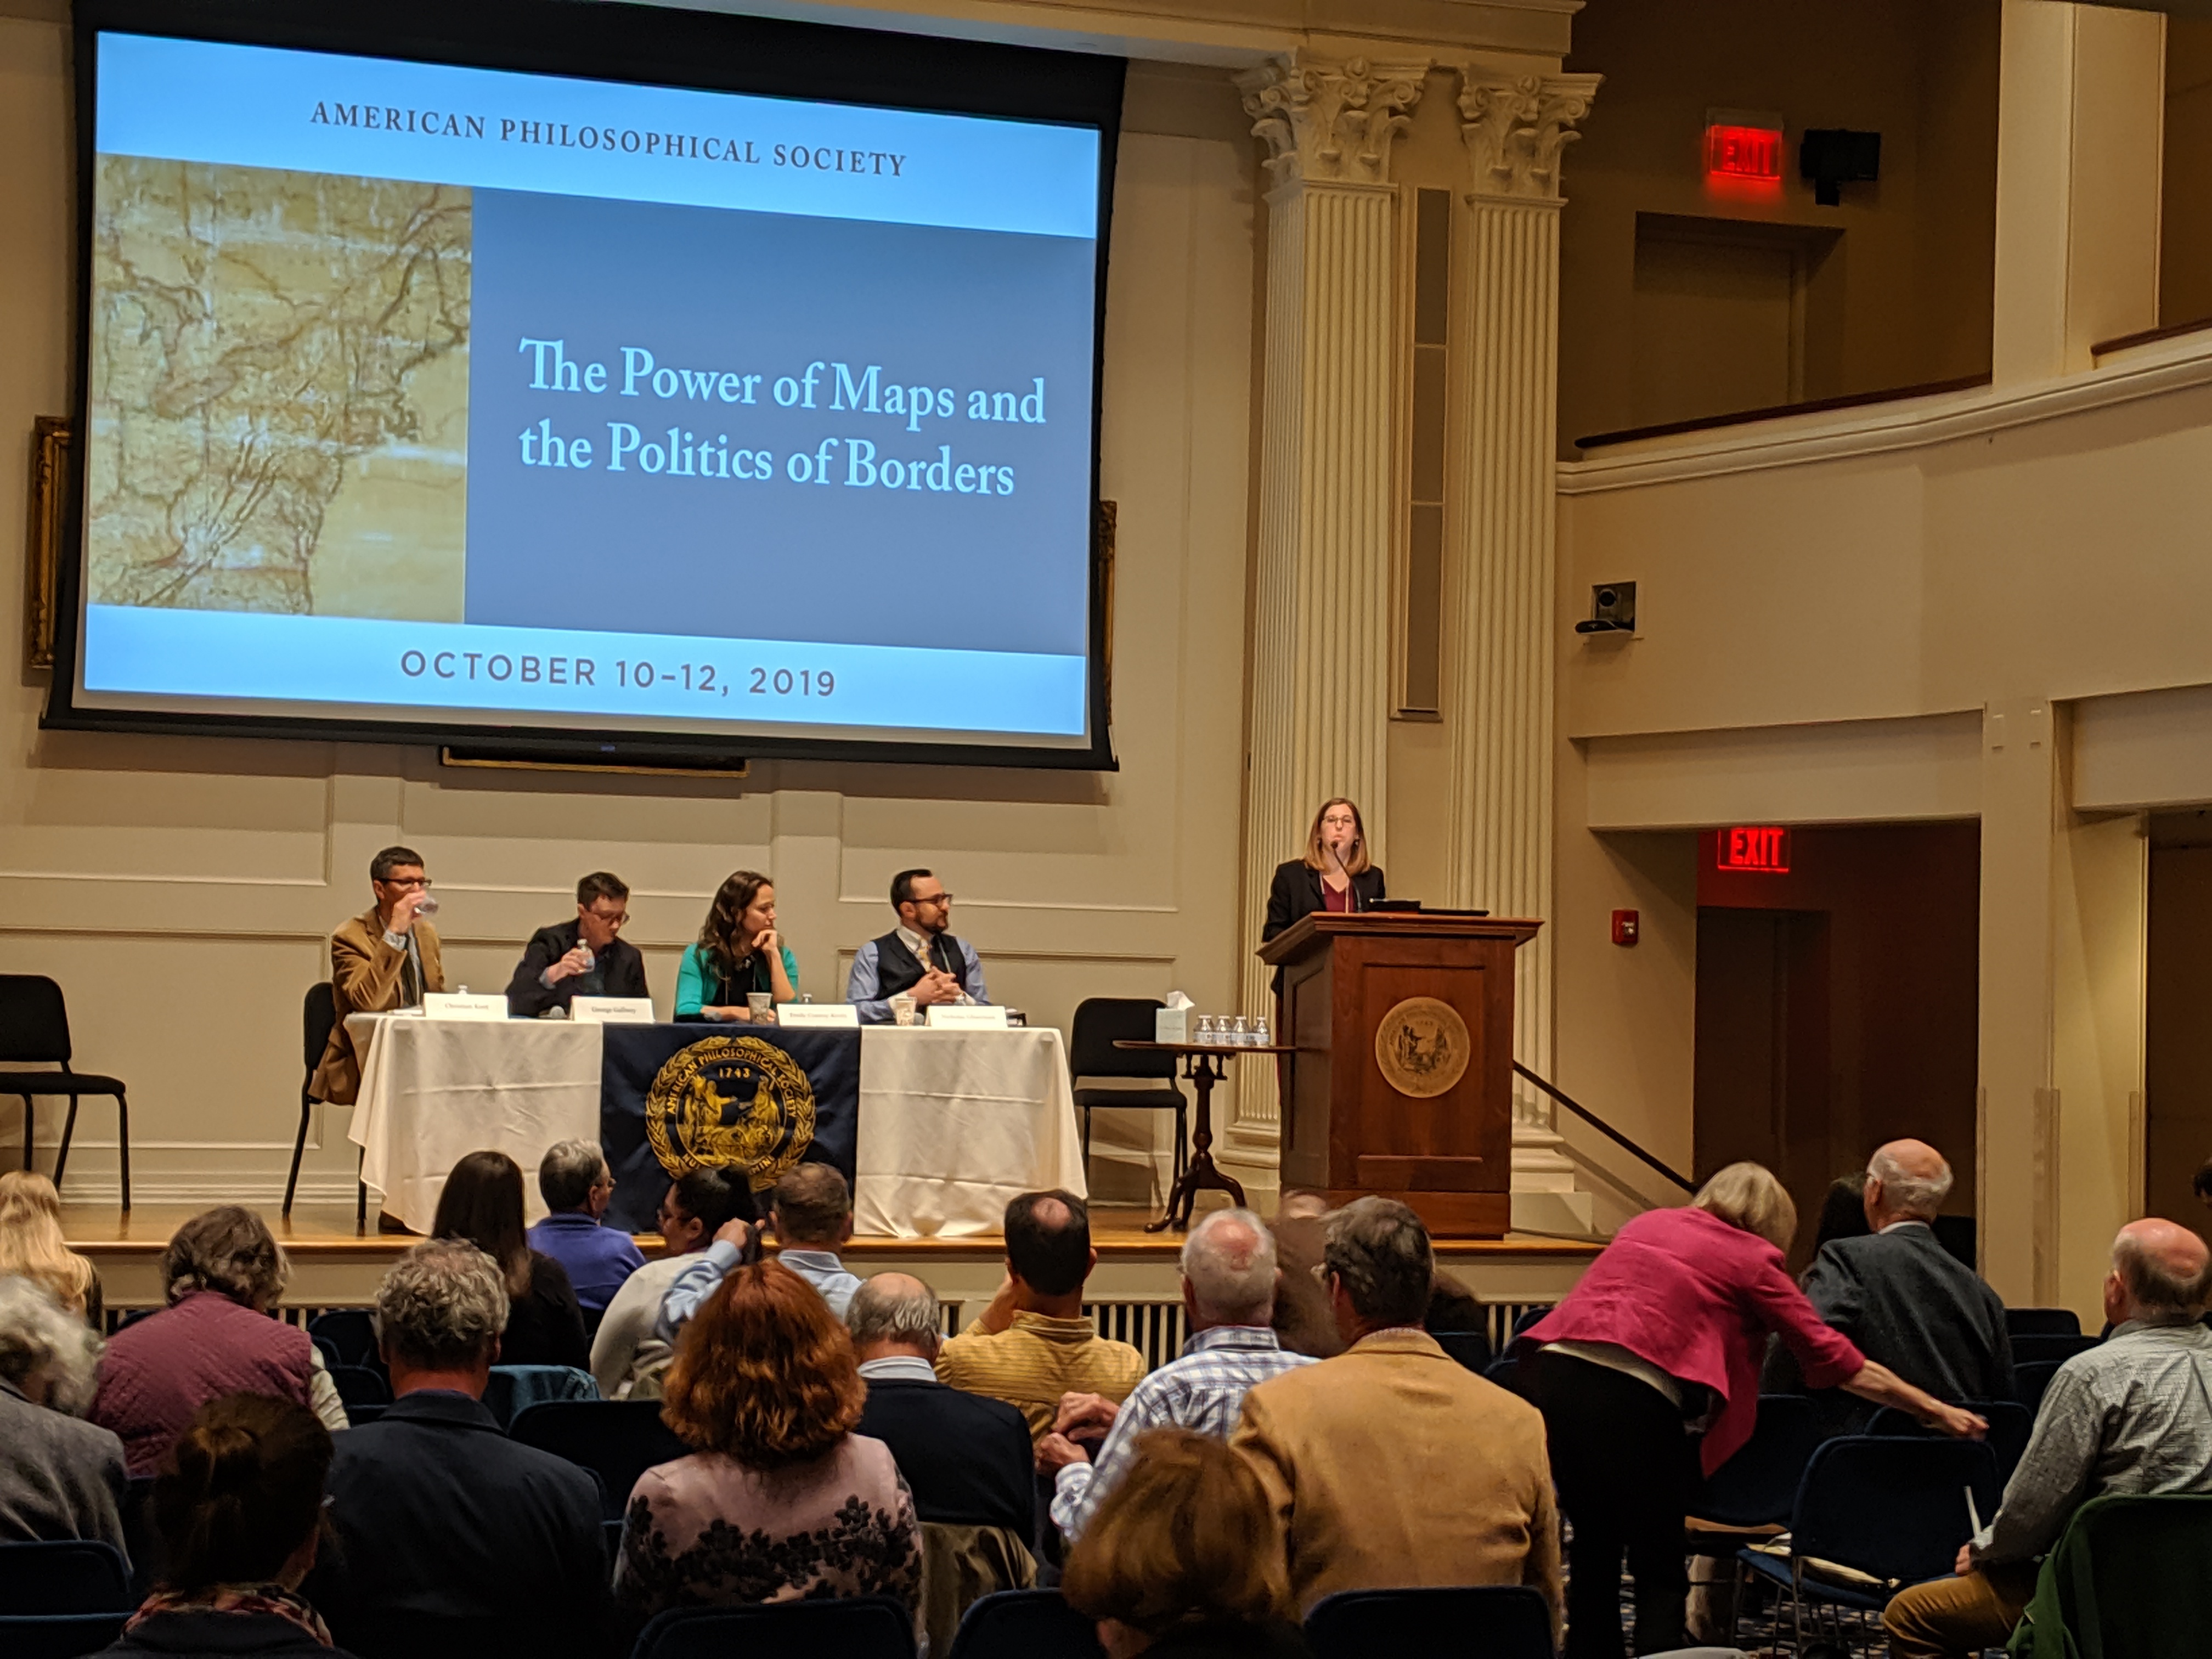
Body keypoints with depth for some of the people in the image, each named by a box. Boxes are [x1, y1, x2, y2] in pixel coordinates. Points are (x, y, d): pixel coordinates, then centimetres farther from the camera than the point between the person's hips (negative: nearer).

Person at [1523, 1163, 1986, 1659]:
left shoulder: (1649, 1223, 23)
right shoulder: (1751, 1257, 8)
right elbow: (1833, 1358, 10)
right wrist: (1933, 1409, 17)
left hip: (1557, 1367, 5)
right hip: (1632, 1395, -5)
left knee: (1595, 1543, 20)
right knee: (1660, 1569, 6)